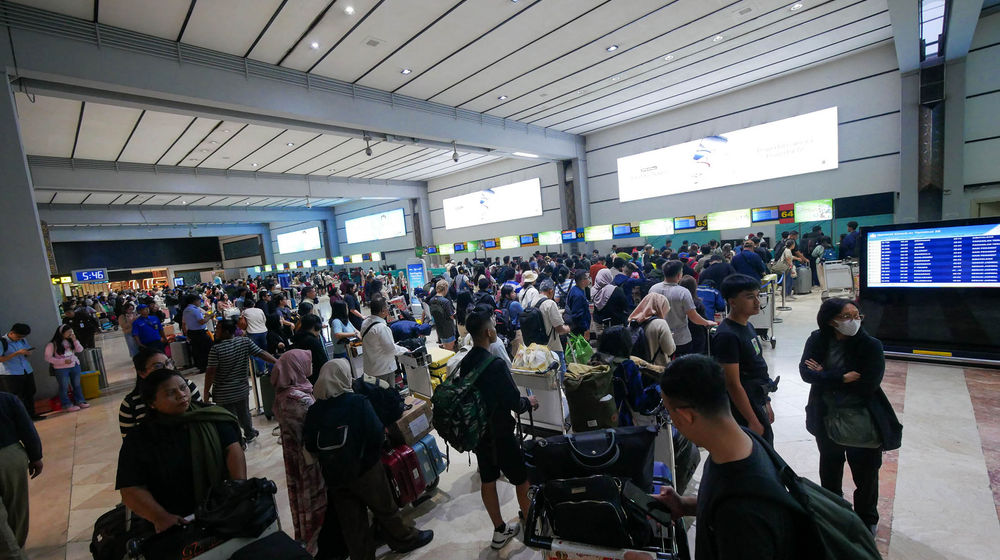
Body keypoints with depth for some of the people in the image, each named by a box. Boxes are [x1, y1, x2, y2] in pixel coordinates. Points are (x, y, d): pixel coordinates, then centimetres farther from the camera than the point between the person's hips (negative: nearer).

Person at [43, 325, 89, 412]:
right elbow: (48, 358, -11)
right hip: (61, 369, -5)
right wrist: (63, 361, -20)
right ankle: (67, 405, 14)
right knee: (64, 387, 4)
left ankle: (79, 401, 23)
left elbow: (80, 350, 1)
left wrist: (74, 340, -11)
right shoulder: (52, 344, -10)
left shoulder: (71, 341, 4)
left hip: (75, 366, 5)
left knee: (77, 385, 13)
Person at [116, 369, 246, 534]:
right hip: (176, 522, 0)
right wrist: (160, 517, -19)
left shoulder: (211, 416, 1)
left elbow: (232, 448, -5)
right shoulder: (138, 440, 1)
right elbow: (131, 490, -3)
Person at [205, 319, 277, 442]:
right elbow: (262, 354, -9)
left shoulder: (216, 349, -18)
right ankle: (249, 434, 41)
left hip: (224, 394, -4)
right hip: (242, 389, 4)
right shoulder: (246, 342, -9)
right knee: (244, 414, 23)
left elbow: (211, 372, -17)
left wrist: (206, 391, -7)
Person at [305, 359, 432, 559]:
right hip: (365, 470, -3)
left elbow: (310, 445, -3)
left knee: (350, 521, 19)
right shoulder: (359, 403, -22)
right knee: (385, 508, 17)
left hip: (334, 475, 4)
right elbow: (377, 435, -23)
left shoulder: (314, 410, -9)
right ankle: (405, 539, 36)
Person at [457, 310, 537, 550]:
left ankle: (500, 531, 36)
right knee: (522, 480, 13)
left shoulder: (465, 363, -4)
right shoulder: (496, 365, -27)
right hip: (500, 433, -7)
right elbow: (515, 403, -23)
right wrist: (529, 402, -1)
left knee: (487, 481, 19)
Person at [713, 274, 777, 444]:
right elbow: (733, 384, -24)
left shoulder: (747, 326, 7)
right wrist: (753, 421, -20)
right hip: (744, 413, -10)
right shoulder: (727, 336, -24)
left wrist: (766, 404, 19)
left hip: (758, 406, 10)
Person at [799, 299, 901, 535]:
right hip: (827, 418, 2)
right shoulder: (818, 340, -9)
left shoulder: (871, 345, -16)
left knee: (866, 474, 15)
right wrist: (842, 378, -26)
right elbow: (806, 372, -17)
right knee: (830, 470, 22)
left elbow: (868, 385, -23)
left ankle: (867, 520, 41)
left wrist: (825, 375, -19)